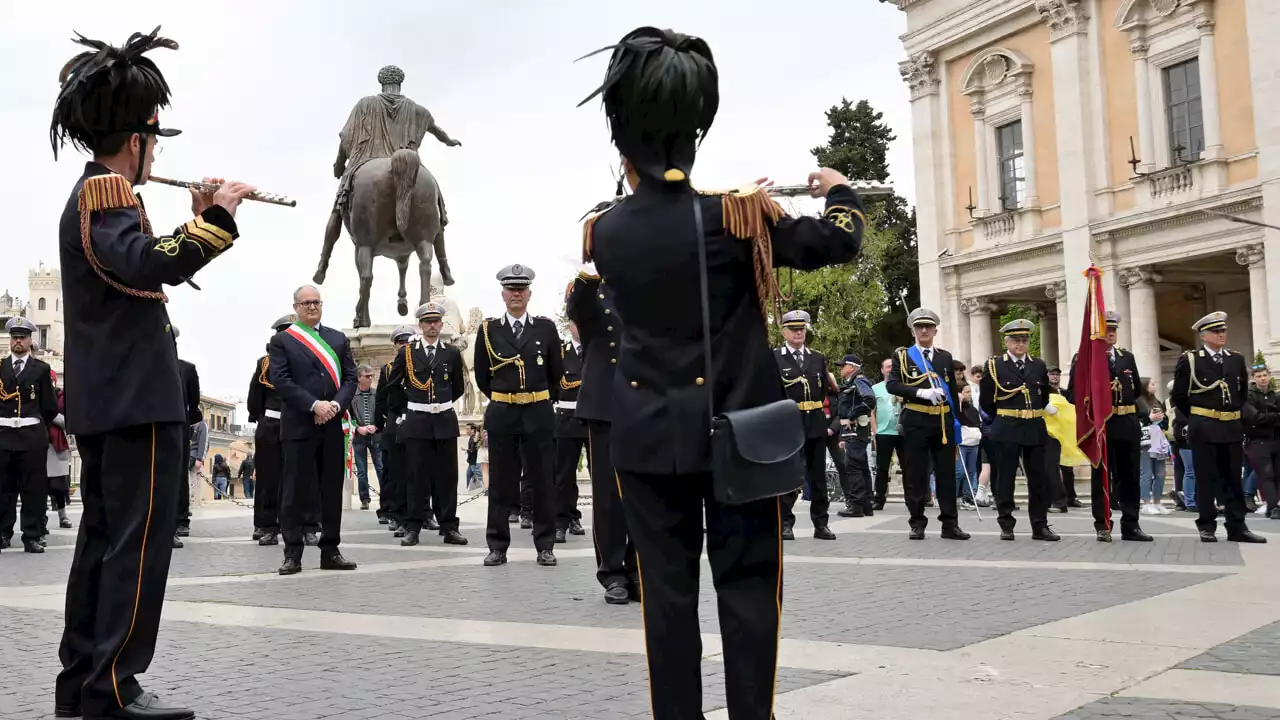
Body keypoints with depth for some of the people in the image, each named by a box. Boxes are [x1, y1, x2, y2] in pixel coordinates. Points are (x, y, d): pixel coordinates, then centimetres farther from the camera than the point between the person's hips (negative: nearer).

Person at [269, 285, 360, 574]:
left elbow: (350, 377, 9)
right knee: (295, 491, -1)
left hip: (332, 425, 4)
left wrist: (336, 404, -10)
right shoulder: (281, 341, 4)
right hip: (298, 425, -4)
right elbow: (281, 380, -7)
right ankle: (292, 553, 4)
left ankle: (330, 551, 12)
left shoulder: (338, 339, 14)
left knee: (332, 490, 6)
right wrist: (314, 405, -17)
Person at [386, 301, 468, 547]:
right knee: (417, 476, 1)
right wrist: (403, 409, 8)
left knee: (447, 476, 3)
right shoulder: (406, 352, 3)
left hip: (445, 422, 2)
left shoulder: (452, 353, 6)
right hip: (416, 423, -1)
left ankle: (449, 527, 9)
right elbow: (393, 386, 11)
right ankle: (412, 528, 6)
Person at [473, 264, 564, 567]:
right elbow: (482, 376, 11)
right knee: (501, 482, 5)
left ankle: (545, 546, 10)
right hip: (501, 414, 0)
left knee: (541, 481, 3)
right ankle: (498, 546, 11)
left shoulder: (545, 328, 3)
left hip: (538, 414, 0)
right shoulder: (488, 330, 4)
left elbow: (556, 372, 10)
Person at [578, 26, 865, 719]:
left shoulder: (604, 232, -1)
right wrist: (838, 189, 20)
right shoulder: (735, 215, -11)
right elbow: (838, 242, 1)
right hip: (737, 428, -2)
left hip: (649, 433, 3)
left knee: (666, 586, 8)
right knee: (748, 584, 6)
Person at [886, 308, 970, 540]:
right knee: (915, 475, 1)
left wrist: (957, 421, 6)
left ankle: (950, 524, 8)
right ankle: (917, 523, 9)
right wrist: (921, 392, -21)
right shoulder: (902, 355, 4)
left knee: (947, 473, 3)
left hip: (943, 421, 3)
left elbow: (953, 392, 13)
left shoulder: (946, 357, 13)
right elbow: (891, 384, -10)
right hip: (915, 422, -3)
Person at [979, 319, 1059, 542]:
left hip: (1035, 430, 3)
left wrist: (1035, 414, 15)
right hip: (1007, 431, -3)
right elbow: (986, 400, 3)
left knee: (1039, 479, 5)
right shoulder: (995, 365, -1)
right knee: (1005, 478, 0)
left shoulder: (1039, 365, 10)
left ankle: (1040, 526, 11)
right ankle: (1006, 525, 8)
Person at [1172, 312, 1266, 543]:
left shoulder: (1237, 360, 11)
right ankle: (1207, 527, 6)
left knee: (1233, 479, 6)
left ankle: (1237, 527, 10)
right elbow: (1179, 396, 1)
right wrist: (1195, 418, 5)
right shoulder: (1189, 360, -3)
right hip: (1203, 429, -4)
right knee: (1206, 479, 0)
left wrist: (1233, 412, 17)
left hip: (1232, 428, 4)